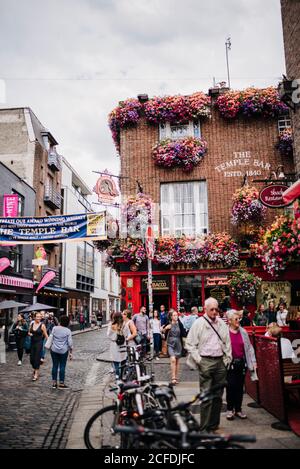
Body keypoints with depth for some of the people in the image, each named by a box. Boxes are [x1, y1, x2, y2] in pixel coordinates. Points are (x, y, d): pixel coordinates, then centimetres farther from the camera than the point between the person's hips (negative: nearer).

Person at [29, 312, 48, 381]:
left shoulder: (42, 325, -8)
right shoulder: (32, 324, 5)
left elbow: (46, 335, -6)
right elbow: (29, 332, 17)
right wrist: (30, 334, -6)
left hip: (39, 343, -5)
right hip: (32, 343, 5)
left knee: (37, 358, -5)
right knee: (32, 359, 8)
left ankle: (36, 374, 3)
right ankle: (35, 369, 36)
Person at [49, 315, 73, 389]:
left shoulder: (54, 328, -3)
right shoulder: (68, 331, -9)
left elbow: (51, 339, 2)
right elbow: (70, 343, -8)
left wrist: (50, 347, 15)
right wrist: (71, 353, 1)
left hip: (54, 350, 3)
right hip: (63, 351, -2)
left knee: (55, 366, 10)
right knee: (62, 366, 5)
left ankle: (54, 383, 17)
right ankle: (61, 384, 11)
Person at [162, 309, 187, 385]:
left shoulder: (180, 324, -2)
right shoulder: (168, 324, -5)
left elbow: (184, 334, 1)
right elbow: (163, 332, 3)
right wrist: (165, 328, -15)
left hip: (178, 344, 2)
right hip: (170, 344, -2)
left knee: (177, 362, 11)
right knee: (173, 359, -19)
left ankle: (176, 378, 23)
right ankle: (173, 378, -14)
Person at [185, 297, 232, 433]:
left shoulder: (222, 324, 11)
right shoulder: (198, 323, -4)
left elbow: (227, 343, 16)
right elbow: (190, 344, -4)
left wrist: (227, 359, 9)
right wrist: (198, 360, -9)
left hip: (220, 361, 5)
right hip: (206, 362, -5)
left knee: (218, 395, 11)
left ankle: (214, 425, 23)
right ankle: (204, 429, 0)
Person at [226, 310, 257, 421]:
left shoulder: (243, 332, 5)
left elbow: (249, 347, 10)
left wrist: (253, 361, 5)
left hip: (241, 362, 4)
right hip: (230, 363, -4)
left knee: (240, 387, 10)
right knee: (230, 386, 1)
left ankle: (238, 409, 24)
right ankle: (230, 409, 17)